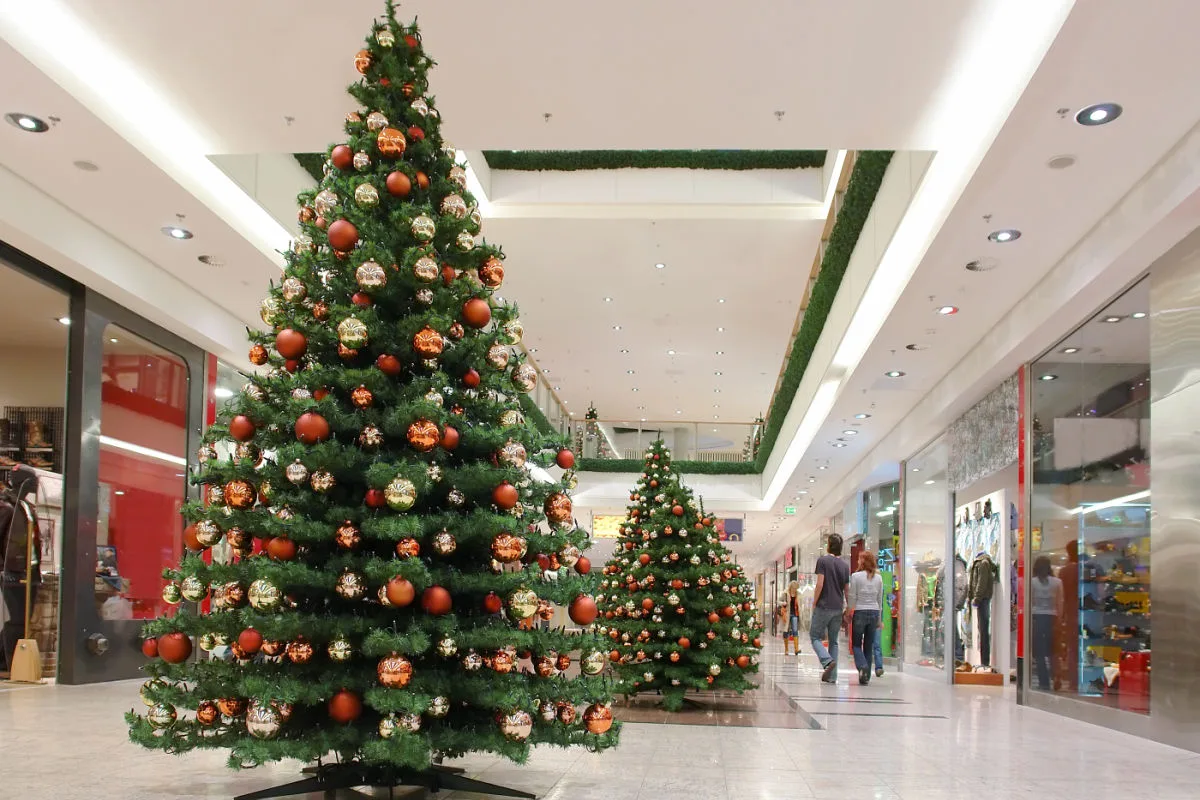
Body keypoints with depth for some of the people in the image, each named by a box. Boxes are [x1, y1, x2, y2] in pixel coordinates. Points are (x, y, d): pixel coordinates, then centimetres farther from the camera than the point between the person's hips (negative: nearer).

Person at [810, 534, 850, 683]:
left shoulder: (823, 560, -6)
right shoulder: (845, 565, 10)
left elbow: (820, 584, -13)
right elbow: (847, 590, 12)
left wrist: (814, 603, -5)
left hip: (823, 606, -5)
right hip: (838, 608, 5)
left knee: (815, 636, 4)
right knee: (833, 641, 10)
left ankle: (827, 660, -20)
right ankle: (832, 676, 7)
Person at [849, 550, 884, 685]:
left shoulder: (856, 576, -7)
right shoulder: (878, 578, 5)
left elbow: (852, 597, -6)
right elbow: (880, 599, 10)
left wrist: (848, 613, 6)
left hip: (859, 612, -4)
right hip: (874, 612, 4)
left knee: (856, 644, 7)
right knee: (869, 646, 9)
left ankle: (862, 666, -19)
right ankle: (866, 677, 9)